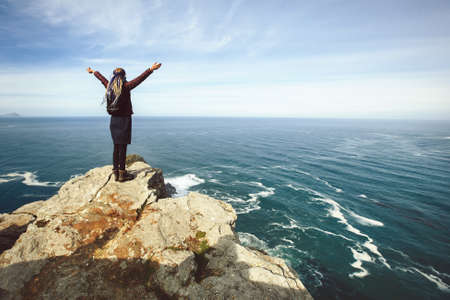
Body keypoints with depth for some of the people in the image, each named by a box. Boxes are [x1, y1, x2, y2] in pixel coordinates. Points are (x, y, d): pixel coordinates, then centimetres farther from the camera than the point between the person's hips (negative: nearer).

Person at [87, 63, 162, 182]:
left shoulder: (109, 86, 8)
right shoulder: (125, 86, -9)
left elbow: (101, 78, 26)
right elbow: (139, 78, -16)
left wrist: (93, 72, 45)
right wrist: (151, 69, -20)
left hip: (114, 119, 6)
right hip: (124, 119, -6)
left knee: (116, 146, 12)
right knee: (123, 146, -4)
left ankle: (115, 172, 18)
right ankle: (122, 173, -1)